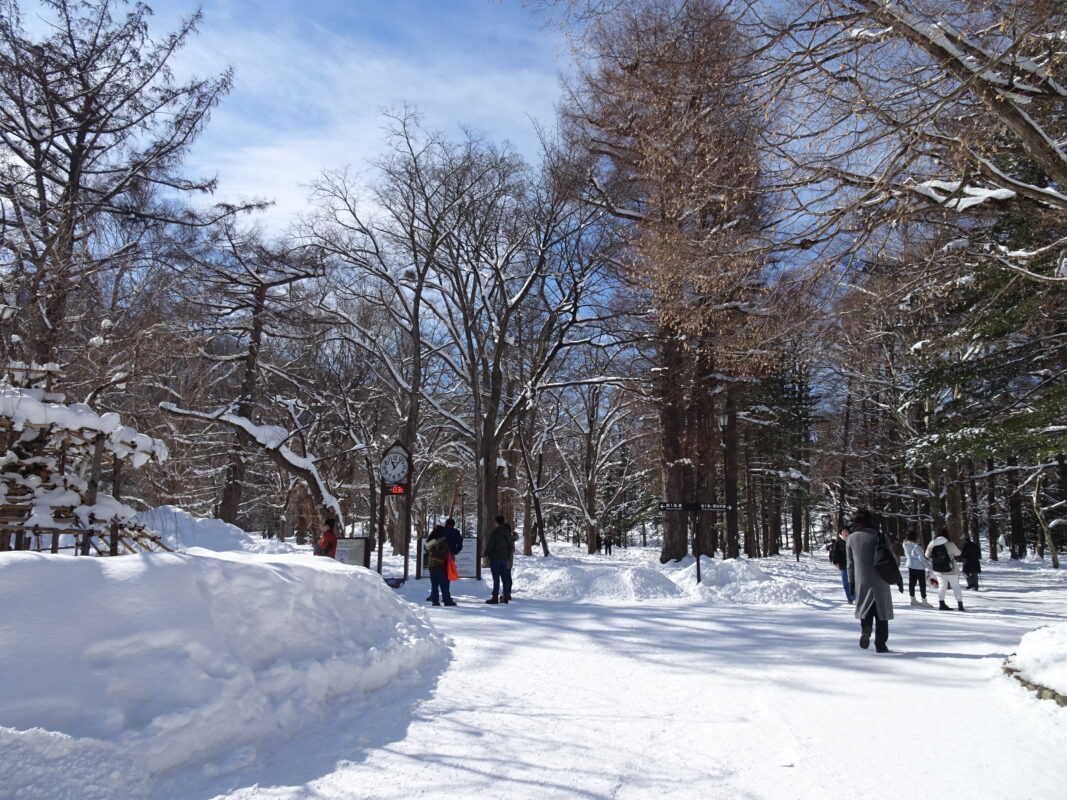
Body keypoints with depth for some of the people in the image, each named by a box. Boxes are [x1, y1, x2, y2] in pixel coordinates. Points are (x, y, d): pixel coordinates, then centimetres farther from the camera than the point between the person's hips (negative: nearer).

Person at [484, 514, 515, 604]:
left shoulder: (494, 533, -14)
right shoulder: (507, 533, 7)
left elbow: (490, 545, -16)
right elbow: (511, 545, 12)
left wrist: (486, 553, 0)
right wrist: (508, 557, 18)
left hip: (495, 557, -6)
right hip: (504, 558, 6)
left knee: (496, 578, -5)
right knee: (504, 577, 10)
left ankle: (495, 597, -4)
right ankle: (506, 596, 13)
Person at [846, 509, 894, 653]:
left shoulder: (851, 539, 3)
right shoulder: (879, 535, -2)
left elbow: (850, 563, 6)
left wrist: (851, 583, 12)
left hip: (861, 581, 1)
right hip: (880, 581, -1)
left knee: (865, 608, 13)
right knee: (881, 611, 9)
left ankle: (866, 629, -16)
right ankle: (881, 644, 10)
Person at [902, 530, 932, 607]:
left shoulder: (906, 545, 0)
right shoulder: (916, 546, -20)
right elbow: (921, 557, -19)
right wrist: (928, 565, -12)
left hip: (910, 566, 7)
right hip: (919, 567, -7)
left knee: (911, 582, 12)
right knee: (922, 583, 0)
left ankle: (913, 599, 20)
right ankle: (924, 600, 3)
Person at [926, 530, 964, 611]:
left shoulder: (932, 544, -9)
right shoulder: (950, 544, -19)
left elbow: (927, 555, 2)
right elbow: (958, 553, -2)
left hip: (938, 571, 3)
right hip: (951, 571, -3)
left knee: (942, 586, 14)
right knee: (956, 587, 11)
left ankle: (941, 603, 5)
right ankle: (960, 604, 12)